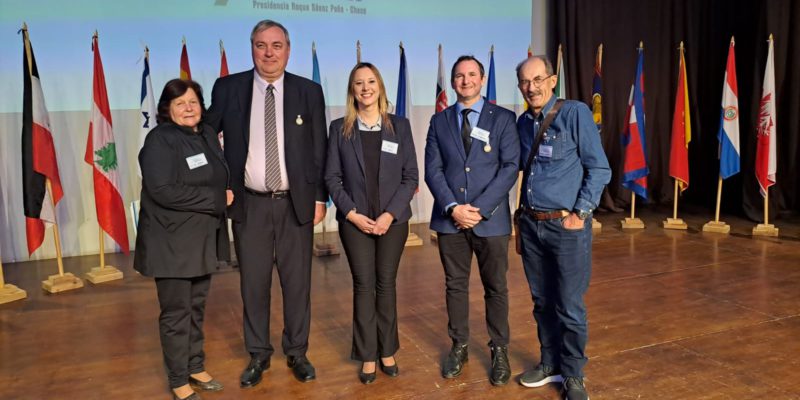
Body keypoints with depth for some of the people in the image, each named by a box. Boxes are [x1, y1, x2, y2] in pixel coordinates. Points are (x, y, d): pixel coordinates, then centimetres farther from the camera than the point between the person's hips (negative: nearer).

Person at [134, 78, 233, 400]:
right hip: (172, 242, -6)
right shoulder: (159, 140, -13)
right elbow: (163, 191, -24)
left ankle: (196, 368, 32)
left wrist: (223, 197, -5)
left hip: (203, 238, 7)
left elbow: (220, 178, 18)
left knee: (196, 307, 17)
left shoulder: (208, 134, 8)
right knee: (177, 313, 5)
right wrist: (216, 199, -18)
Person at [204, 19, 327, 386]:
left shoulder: (309, 91, 1)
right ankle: (258, 355, 28)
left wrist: (319, 197, 1)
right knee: (253, 284, 10)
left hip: (296, 203, 0)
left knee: (297, 282, 9)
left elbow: (319, 149, 3)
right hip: (249, 204, 0)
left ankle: (297, 352, 27)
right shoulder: (227, 89, 1)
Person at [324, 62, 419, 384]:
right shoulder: (340, 128, 3)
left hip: (393, 220, 0)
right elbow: (332, 177, 1)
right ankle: (367, 356, 15)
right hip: (355, 221, 0)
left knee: (386, 284, 8)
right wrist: (352, 213, -11)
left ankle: (387, 351, 22)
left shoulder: (400, 126, 2)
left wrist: (389, 214, -11)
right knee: (363, 285, 3)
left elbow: (411, 176, -1)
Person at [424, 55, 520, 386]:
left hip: (490, 218, -2)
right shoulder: (439, 121, 8)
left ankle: (499, 351, 24)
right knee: (455, 286, 12)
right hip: (450, 218, 2)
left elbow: (510, 167, -7)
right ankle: (458, 346, 27)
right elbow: (432, 169, 2)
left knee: (496, 288, 9)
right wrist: (453, 207, -13)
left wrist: (479, 208, -15)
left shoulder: (503, 118, 1)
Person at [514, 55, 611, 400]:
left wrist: (580, 213, -13)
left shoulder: (575, 113, -8)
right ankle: (550, 364, 33)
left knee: (569, 306, 2)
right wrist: (523, 215, 7)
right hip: (531, 225, 6)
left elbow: (599, 168, -9)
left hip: (567, 224, -5)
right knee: (542, 302, 16)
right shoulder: (522, 122, 9)